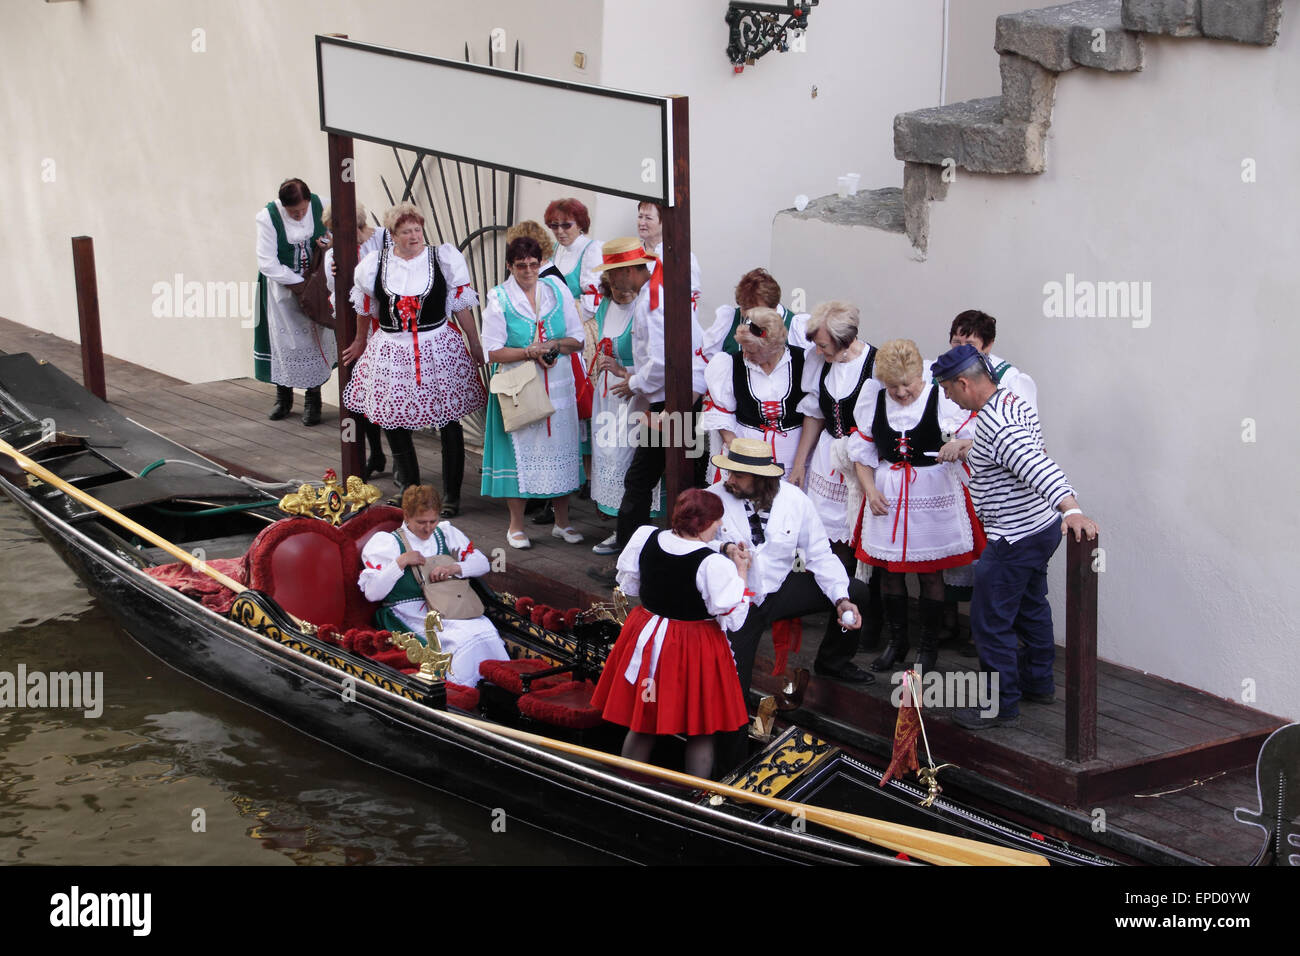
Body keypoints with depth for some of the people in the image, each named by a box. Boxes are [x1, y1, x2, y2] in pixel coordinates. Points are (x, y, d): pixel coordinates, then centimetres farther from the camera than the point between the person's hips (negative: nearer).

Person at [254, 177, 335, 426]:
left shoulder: (320, 205, -13)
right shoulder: (268, 217, -20)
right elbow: (268, 263, -19)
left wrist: (330, 241, -16)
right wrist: (299, 283, -20)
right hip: (282, 285, -2)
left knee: (315, 337, 2)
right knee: (283, 338, 6)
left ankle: (313, 400, 14)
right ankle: (283, 397, 23)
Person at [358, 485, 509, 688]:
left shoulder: (446, 533, 17)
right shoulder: (388, 543, 3)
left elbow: (482, 563, 16)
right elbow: (372, 593, -5)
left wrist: (454, 568, -4)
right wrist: (401, 562, -13)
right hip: (413, 616, -4)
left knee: (485, 631, -29)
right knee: (464, 639, -33)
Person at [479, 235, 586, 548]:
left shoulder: (557, 290, 6)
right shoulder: (499, 299, -3)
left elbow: (577, 339, 7)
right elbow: (493, 352, -7)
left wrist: (554, 345, -13)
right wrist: (531, 352, -17)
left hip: (558, 387, 3)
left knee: (559, 448, 7)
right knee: (519, 451, 1)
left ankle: (562, 522, 20)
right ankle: (516, 526, 13)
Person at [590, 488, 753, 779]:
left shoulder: (645, 538, -9)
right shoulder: (714, 564, -25)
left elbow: (628, 585, 6)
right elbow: (733, 618, -17)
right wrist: (741, 573, -8)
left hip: (648, 640, 5)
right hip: (696, 651, -5)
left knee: (642, 726, 20)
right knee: (700, 734, 13)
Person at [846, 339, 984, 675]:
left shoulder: (942, 397, -11)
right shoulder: (873, 396, 0)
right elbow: (861, 449, 9)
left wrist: (957, 446, -32)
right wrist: (870, 490, -1)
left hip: (934, 492, -3)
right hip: (887, 492, 4)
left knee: (931, 571, 3)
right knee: (888, 568, 10)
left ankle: (929, 647, 18)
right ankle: (896, 641, 27)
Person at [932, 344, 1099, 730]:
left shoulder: (996, 427, -29)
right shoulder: (1013, 401, 5)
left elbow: (1039, 468, -44)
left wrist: (1072, 509, -56)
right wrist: (964, 453, 37)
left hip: (1014, 539, -11)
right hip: (1042, 527, 11)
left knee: (990, 621, 0)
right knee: (1030, 607, 24)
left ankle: (1002, 704, 9)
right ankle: (1039, 683, 39)